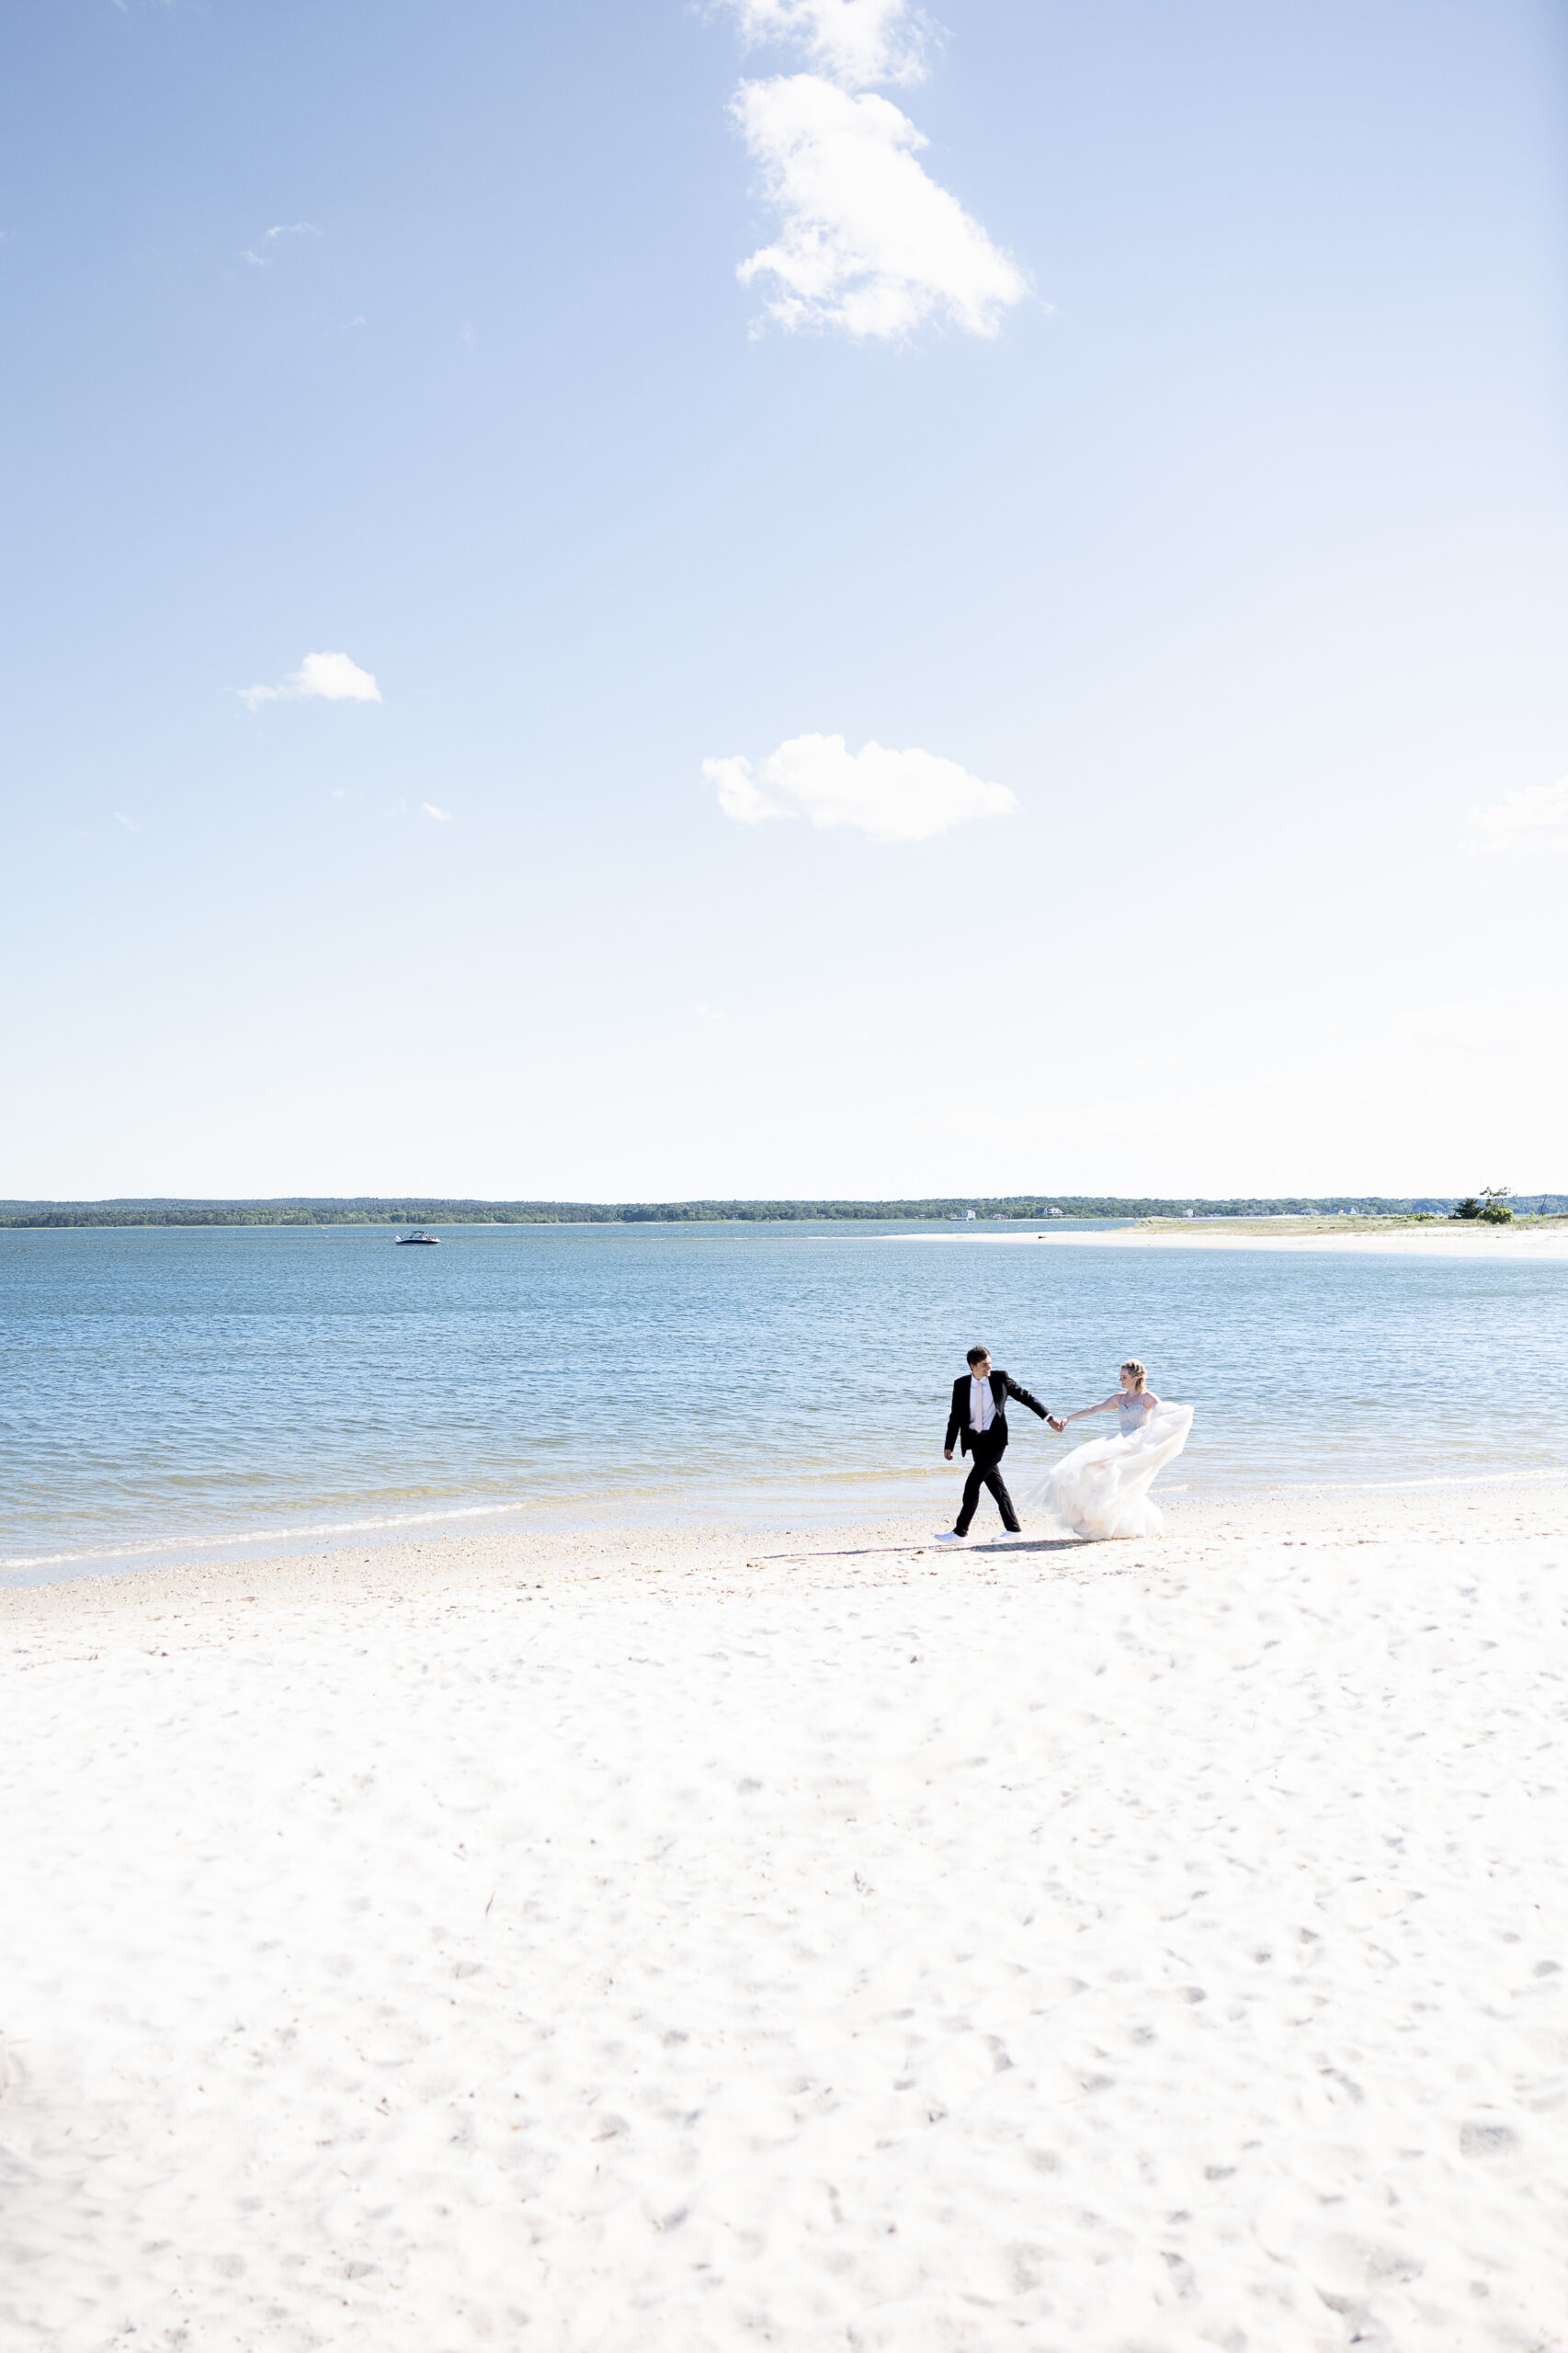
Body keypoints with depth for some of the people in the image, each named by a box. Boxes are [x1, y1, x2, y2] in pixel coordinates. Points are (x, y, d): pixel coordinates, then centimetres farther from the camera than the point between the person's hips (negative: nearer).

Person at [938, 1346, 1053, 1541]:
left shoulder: (1000, 1379, -3)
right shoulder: (961, 1384, 4)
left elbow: (1026, 1397, 6)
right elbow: (956, 1416, 9)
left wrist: (1048, 1417, 2)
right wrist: (949, 1445, 6)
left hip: (994, 1439, -4)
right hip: (975, 1440, 4)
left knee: (972, 1484, -10)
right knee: (995, 1484, 9)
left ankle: (960, 1532, -6)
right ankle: (1013, 1529, 19)